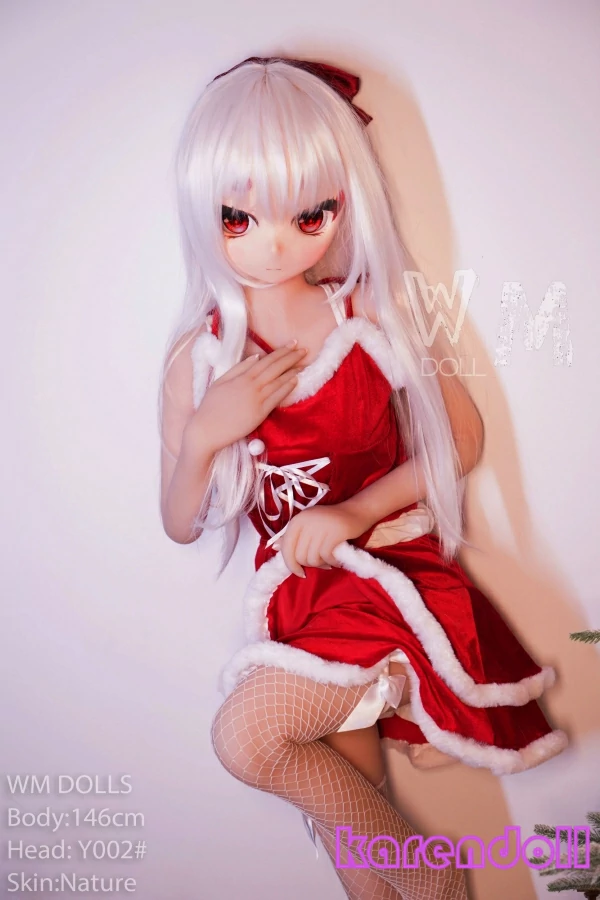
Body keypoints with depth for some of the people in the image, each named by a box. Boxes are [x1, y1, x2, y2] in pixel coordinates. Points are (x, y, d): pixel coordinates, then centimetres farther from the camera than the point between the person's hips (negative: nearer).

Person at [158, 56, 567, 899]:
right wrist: (204, 436, -19)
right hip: (298, 593, 3)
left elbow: (464, 434, -1)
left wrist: (354, 513, -14)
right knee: (343, 781, -1)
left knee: (246, 737, -18)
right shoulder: (200, 356, -3)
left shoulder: (374, 317, -7)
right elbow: (181, 526, 2)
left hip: (388, 568, -3)